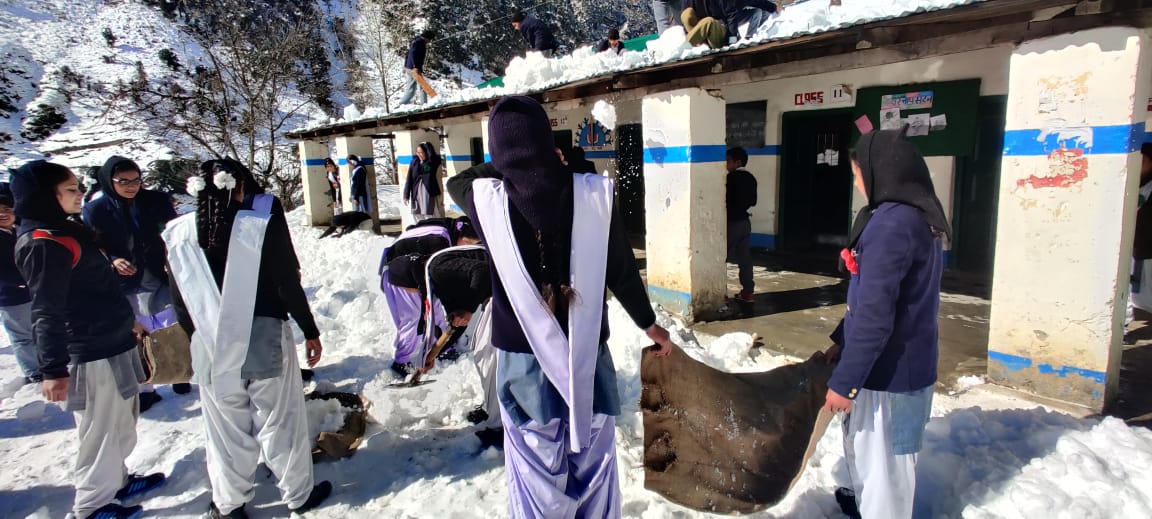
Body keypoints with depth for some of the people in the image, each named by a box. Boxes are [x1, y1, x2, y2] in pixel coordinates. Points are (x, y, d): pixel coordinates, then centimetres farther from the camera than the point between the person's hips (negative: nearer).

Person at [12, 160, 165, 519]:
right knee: (101, 429, 4)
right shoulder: (44, 243, -17)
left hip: (112, 342, 10)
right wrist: (53, 369, -21)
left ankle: (116, 480, 37)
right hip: (92, 353, -10)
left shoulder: (66, 229, 12)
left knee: (121, 423, 21)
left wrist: (125, 320, 28)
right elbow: (47, 313, -21)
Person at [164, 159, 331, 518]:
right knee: (280, 421, 11)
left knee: (227, 429, 17)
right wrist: (310, 331, 0)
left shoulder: (179, 234, 1)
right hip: (264, 338, -3)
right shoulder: (262, 222, -10)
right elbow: (287, 283, -10)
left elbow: (181, 301, 7)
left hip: (210, 347, 3)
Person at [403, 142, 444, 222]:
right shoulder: (414, 162, 8)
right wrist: (406, 195, 2)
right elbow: (409, 179, 6)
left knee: (430, 216, -5)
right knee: (418, 215, 8)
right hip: (416, 193, 4)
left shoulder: (433, 162, -1)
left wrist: (427, 145, -10)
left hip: (429, 193, -4)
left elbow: (432, 155, -27)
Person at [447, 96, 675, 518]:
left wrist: (506, 160, 23)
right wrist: (649, 323, 17)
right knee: (593, 468, 18)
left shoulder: (486, 199, -11)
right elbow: (623, 270, 1)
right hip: (588, 358, 1)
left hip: (523, 362, 0)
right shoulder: (593, 193, -10)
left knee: (538, 478, 14)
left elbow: (457, 180, 14)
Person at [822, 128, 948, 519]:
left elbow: (874, 315, -27)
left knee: (881, 459, 8)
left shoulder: (891, 224, -24)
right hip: (907, 362, 10)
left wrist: (844, 380, -20)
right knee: (864, 442, 27)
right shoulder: (919, 218, 8)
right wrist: (841, 341, 16)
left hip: (888, 370, -10)